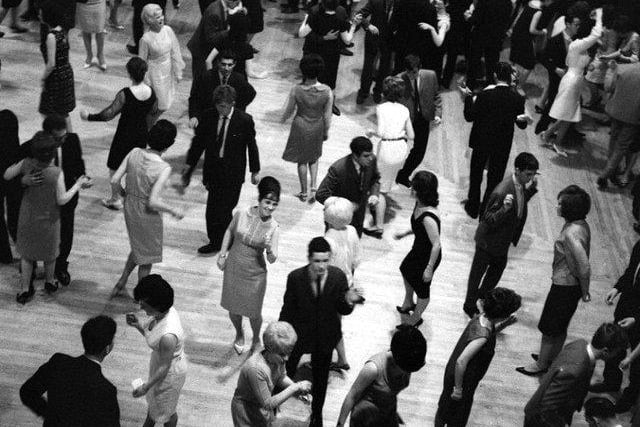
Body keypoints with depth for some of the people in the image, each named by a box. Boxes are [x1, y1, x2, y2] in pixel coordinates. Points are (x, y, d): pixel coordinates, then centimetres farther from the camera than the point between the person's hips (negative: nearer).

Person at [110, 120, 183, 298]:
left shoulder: (134, 153, -11)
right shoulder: (163, 168, -27)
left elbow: (114, 181, -8)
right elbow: (153, 202, -28)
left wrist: (125, 194, 11)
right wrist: (173, 211, -13)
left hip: (129, 208, 6)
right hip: (147, 215, -6)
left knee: (138, 247, 31)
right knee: (147, 256, 19)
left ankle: (121, 283, 38)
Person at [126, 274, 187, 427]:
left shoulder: (168, 336, -42)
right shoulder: (166, 311, -17)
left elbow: (164, 367, -27)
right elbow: (152, 337, 3)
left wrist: (146, 386, -17)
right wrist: (138, 325, -13)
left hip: (171, 372, -8)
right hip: (158, 362, 8)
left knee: (165, 409, 22)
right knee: (153, 398, 33)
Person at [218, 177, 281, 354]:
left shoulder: (273, 228, -16)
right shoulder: (241, 215, -14)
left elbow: (272, 260, -17)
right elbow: (230, 232, 6)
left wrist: (269, 248, -37)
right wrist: (222, 254, 4)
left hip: (255, 273, -2)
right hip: (233, 268, 2)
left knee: (253, 311, 10)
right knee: (233, 307, 17)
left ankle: (256, 340, 40)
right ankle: (239, 335, 47)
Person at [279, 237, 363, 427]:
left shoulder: (339, 276, -21)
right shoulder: (295, 277, -24)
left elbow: (343, 311, -10)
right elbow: (287, 309, -11)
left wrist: (349, 302, -32)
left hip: (325, 338, 1)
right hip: (299, 334, -1)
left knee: (320, 378, 21)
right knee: (286, 370, 22)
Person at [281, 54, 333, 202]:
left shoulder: (296, 90, -24)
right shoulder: (326, 91, -20)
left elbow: (289, 110, -8)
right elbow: (327, 115, -8)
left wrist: (283, 119, 15)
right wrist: (326, 131, 9)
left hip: (300, 126, -1)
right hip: (317, 127, 1)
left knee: (302, 160, 19)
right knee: (314, 157, 26)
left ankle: (304, 192, 30)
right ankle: (313, 187, 16)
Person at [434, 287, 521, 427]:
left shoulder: (482, 317, -12)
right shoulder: (482, 335, -36)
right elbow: (461, 361, -36)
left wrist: (503, 325, -7)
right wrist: (458, 388, -25)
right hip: (462, 380, -7)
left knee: (444, 406, 29)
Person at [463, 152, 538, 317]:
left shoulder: (520, 185, -9)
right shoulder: (501, 192, -36)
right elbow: (488, 220, -31)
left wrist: (531, 190, -3)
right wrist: (504, 209, -48)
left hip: (503, 240, 8)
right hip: (489, 240, -8)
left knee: (498, 268, 27)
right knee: (478, 273, 14)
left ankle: (482, 297, 51)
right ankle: (470, 305, 35)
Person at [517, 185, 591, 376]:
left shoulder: (571, 233, -30)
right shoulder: (581, 225, -1)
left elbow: (584, 267, -32)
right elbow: (582, 262, 8)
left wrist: (584, 291, -17)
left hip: (564, 287, -9)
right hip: (570, 283, 9)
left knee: (549, 328, 10)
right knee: (560, 327, 25)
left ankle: (541, 364, 27)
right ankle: (553, 358, 43)